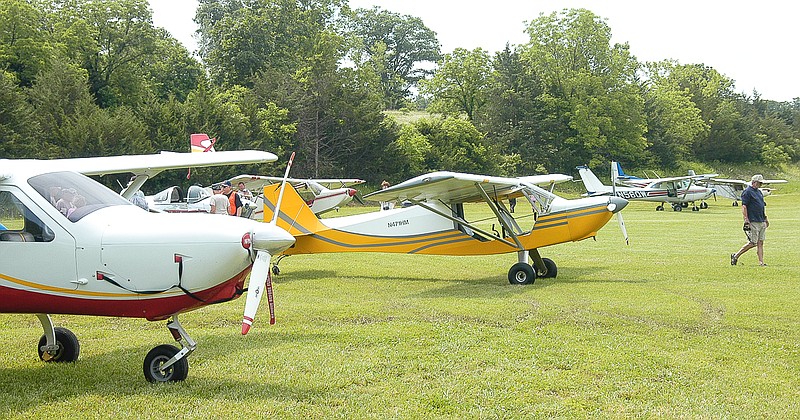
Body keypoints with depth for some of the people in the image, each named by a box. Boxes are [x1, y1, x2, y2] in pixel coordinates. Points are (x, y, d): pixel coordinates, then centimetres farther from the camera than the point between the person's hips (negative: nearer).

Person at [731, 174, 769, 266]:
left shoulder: (758, 191, 18)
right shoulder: (747, 192, -10)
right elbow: (744, 207, -15)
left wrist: (765, 218, 22)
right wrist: (746, 221, -21)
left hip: (761, 222, 9)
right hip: (753, 222, -9)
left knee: (760, 242, 5)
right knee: (753, 243, -8)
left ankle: (761, 262, 4)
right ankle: (736, 256, 4)